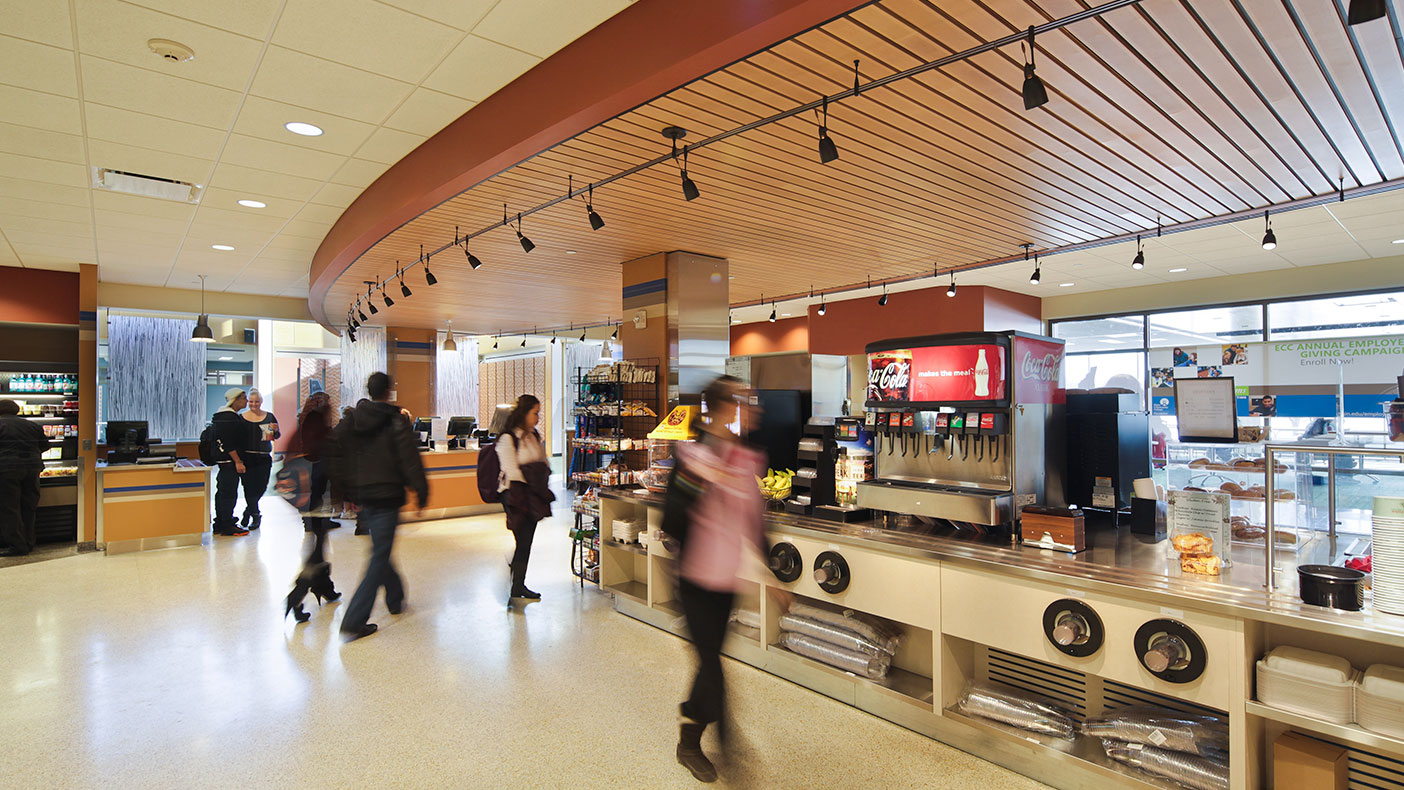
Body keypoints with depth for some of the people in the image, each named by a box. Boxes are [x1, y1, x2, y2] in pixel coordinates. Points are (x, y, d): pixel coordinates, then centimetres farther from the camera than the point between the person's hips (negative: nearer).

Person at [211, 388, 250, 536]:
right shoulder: (229, 417, -17)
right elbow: (228, 443, -22)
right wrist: (238, 462, -22)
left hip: (224, 461, 11)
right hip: (230, 461, -11)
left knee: (222, 492, 15)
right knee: (229, 493, -6)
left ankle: (220, 525, 24)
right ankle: (227, 526, -1)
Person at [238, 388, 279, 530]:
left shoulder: (269, 417, 7)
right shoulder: (241, 417, 4)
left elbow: (277, 436, 10)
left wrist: (275, 430, -13)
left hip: (264, 457, 1)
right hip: (246, 457, -1)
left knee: (262, 487, 2)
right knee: (249, 487, -5)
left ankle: (248, 511, 26)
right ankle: (255, 516, 10)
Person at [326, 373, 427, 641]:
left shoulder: (352, 420, 6)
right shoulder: (396, 421, -10)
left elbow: (332, 451, 5)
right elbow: (410, 459, -14)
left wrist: (347, 488, 10)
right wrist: (421, 492, -5)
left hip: (363, 497, 6)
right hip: (387, 497, -6)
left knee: (380, 550, 22)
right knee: (379, 558, -2)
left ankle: (396, 598, 37)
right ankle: (353, 622, -4)